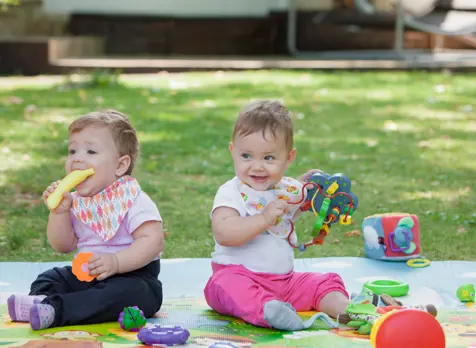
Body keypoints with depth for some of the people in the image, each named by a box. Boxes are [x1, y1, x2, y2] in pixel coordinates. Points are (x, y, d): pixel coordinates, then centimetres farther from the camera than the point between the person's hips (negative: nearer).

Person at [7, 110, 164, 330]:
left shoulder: (133, 200, -14)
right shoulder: (76, 201, 7)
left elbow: (153, 241, -24)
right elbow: (64, 246, 9)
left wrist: (115, 262, -34)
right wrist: (59, 212, -8)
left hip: (132, 274, -8)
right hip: (87, 274, 8)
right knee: (49, 279, 2)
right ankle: (40, 298, -30)